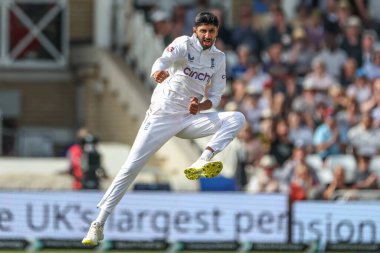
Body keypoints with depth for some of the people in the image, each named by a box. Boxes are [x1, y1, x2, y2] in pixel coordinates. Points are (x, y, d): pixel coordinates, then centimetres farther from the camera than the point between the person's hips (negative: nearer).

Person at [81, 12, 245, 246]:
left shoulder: (219, 58, 6)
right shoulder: (184, 44, -8)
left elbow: (215, 96, 8)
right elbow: (164, 60, -29)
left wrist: (201, 106, -15)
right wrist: (159, 72, -53)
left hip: (191, 119, 4)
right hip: (162, 116, -4)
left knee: (237, 119, -16)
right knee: (131, 167, -11)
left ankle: (203, 162, -31)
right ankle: (99, 224, -5)